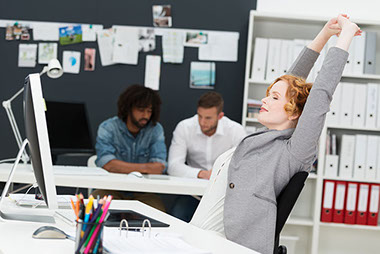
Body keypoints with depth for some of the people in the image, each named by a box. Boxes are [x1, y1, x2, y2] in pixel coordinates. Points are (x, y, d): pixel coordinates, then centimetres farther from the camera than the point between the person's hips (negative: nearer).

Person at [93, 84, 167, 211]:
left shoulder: (156, 129, 0)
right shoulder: (108, 128, -6)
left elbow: (159, 167, -13)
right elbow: (106, 164, -23)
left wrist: (122, 168, -19)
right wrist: (144, 168, -21)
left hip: (142, 192, 2)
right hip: (112, 189, -2)